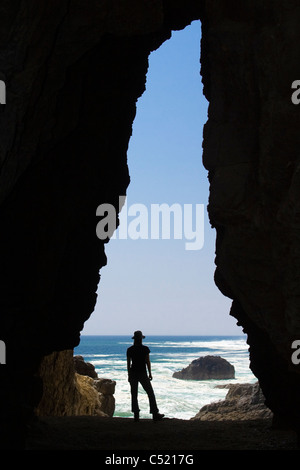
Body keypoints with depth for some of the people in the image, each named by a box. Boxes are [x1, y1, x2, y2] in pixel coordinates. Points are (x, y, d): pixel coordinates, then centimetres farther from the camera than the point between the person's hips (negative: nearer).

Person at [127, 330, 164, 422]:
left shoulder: (130, 350, 0)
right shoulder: (145, 349, -7)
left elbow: (128, 363, 4)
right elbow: (148, 362, -6)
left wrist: (129, 375, 11)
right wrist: (150, 374, 2)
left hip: (133, 373, 3)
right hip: (142, 373, -3)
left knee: (134, 395, 8)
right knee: (150, 394, 5)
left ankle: (136, 415, 5)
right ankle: (155, 414, 4)